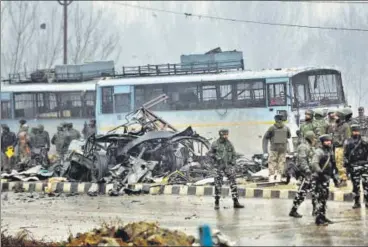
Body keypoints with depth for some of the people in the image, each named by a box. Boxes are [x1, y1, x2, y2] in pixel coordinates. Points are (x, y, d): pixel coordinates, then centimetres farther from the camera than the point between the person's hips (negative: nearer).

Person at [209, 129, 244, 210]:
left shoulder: (229, 144, 5)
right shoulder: (215, 144, -2)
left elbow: (234, 154, 14)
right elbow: (211, 153, 6)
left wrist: (233, 161, 0)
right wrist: (216, 157, -11)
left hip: (228, 166, 2)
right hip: (219, 166, -2)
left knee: (233, 183, -3)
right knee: (218, 184, 1)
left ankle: (236, 202, -1)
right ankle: (217, 203, 12)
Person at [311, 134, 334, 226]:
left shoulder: (329, 151, 16)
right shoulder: (319, 152, -14)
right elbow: (314, 163, -28)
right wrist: (320, 172, -37)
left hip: (326, 178, 10)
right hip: (319, 178, -10)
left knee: (325, 198, 16)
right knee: (320, 198, -10)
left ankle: (323, 216, 26)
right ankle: (318, 219, -8)